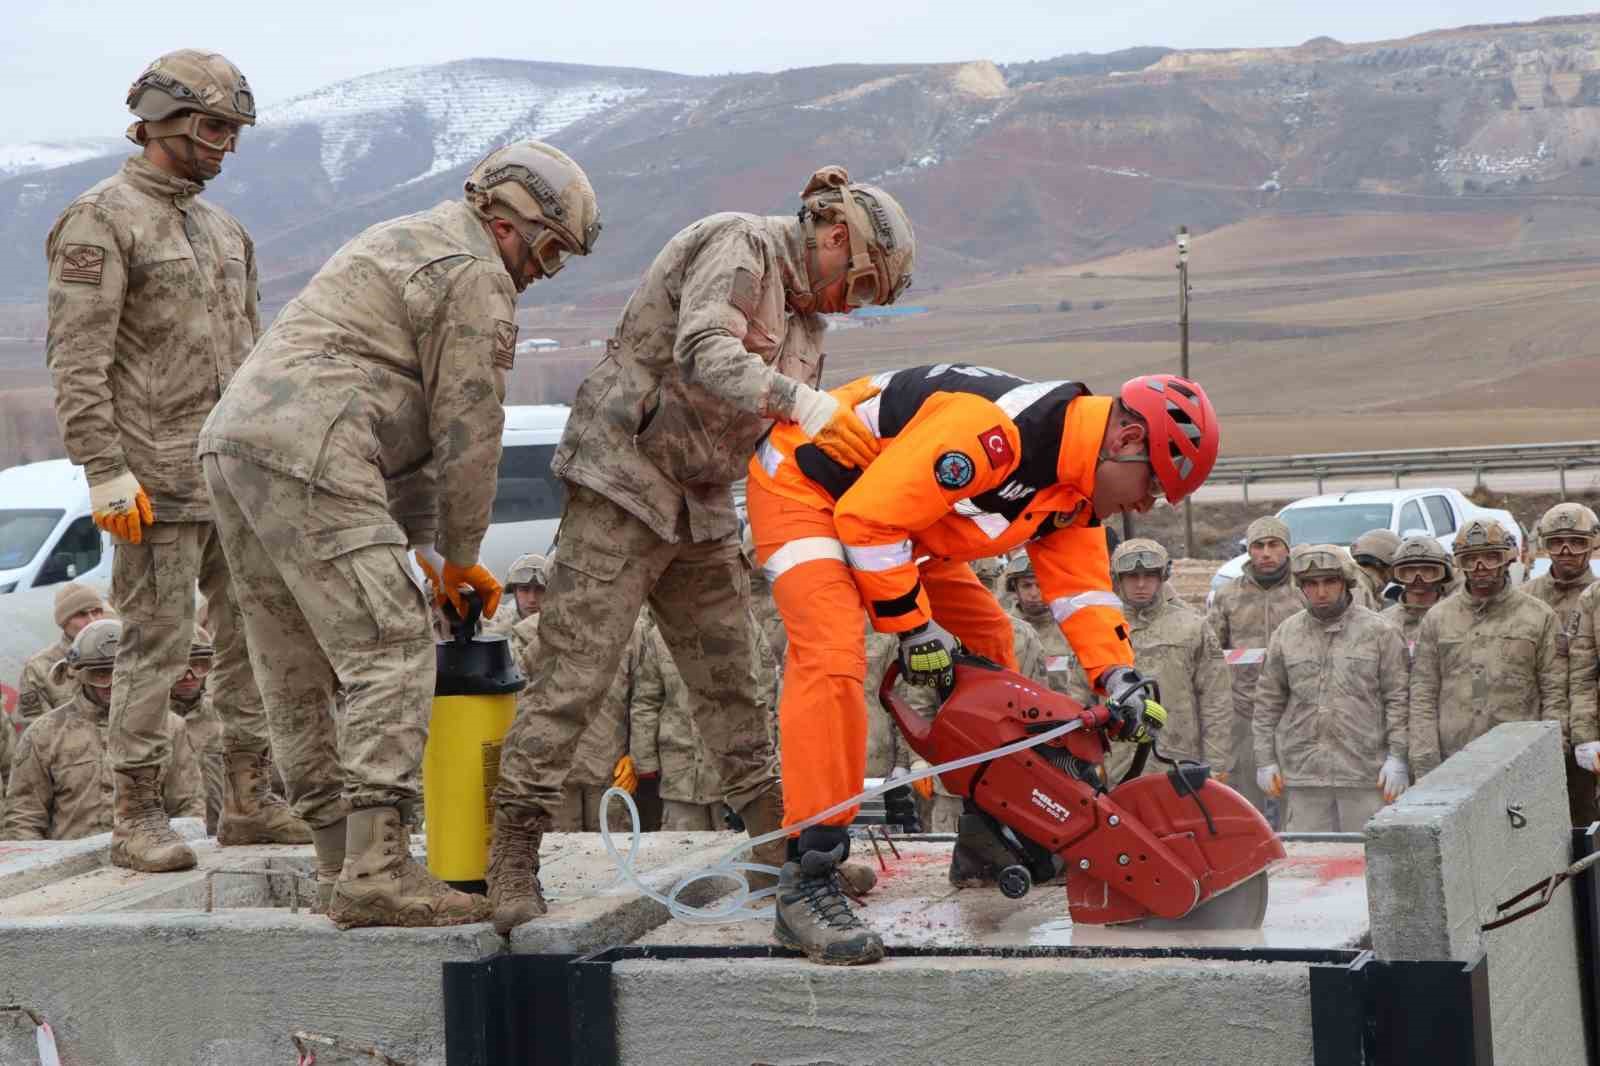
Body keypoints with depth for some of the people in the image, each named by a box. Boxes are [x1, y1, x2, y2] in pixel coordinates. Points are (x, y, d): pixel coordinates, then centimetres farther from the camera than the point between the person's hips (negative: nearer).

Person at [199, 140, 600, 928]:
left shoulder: (404, 244, 30)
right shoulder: (478, 278, -3)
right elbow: (468, 433, -4)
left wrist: (425, 543, 26)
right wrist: (461, 555, 8)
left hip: (234, 439, 11)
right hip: (308, 459, -11)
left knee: (299, 670, 14)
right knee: (391, 654, -12)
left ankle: (344, 852, 21)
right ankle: (376, 872, -18)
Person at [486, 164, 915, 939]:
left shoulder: (804, 314, 17)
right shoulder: (739, 245, -11)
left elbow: (792, 445, 15)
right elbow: (702, 349, -28)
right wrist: (803, 403, -38)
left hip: (702, 506, 9)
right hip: (624, 480, -9)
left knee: (728, 677, 12)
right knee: (575, 669, -12)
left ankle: (781, 850, 19)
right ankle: (512, 863, -10)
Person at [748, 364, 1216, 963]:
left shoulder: (1076, 490, -1)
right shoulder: (996, 428, -33)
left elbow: (1081, 586, 6)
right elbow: (869, 515, -32)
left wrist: (1119, 679, -8)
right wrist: (912, 625, -21)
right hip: (803, 481, -10)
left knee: (987, 640, 10)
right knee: (833, 657, -28)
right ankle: (806, 886, -30)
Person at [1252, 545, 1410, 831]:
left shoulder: (1379, 631, 2)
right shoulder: (1287, 634, 10)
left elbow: (1398, 698, 0)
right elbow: (1267, 701, 13)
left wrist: (1397, 757, -7)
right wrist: (1265, 760, 7)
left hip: (1364, 772, -2)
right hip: (1302, 772, 2)